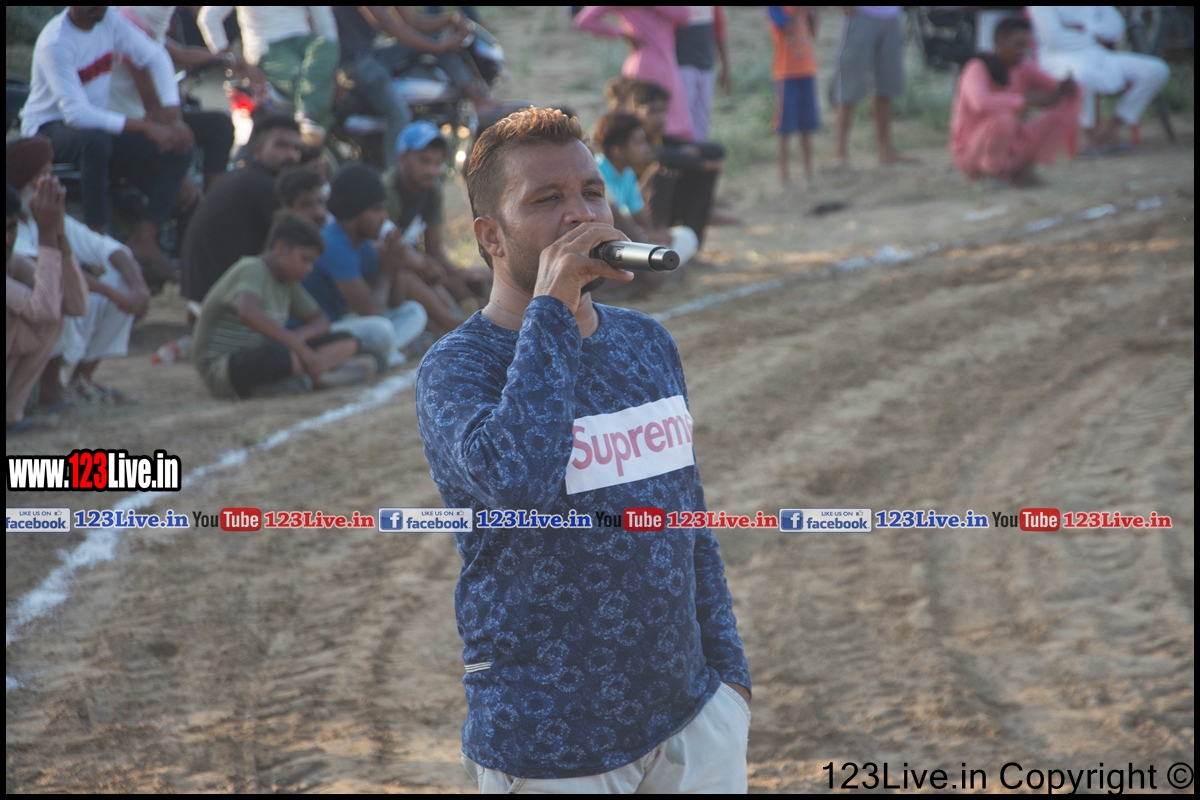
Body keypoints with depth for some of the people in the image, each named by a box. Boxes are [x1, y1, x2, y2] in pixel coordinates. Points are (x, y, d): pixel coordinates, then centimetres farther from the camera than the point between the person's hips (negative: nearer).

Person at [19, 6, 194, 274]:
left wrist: (174, 119, -10)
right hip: (48, 129, -7)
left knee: (179, 149, -10)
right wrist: (146, 127, -32)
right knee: (95, 139, -41)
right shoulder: (55, 43, -25)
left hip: (96, 123, 7)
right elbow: (76, 113, -31)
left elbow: (155, 57, 3)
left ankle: (144, 238, -13)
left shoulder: (110, 21, -5)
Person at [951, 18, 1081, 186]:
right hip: (972, 156, -6)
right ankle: (993, 174, -13)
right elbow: (981, 103, -42)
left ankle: (1025, 168, -6)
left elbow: (1058, 90, 4)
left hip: (1012, 148, 7)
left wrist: (1066, 88, -22)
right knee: (1002, 118, -40)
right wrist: (1026, 100, -40)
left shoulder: (1024, 69, 1)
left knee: (1069, 105, -6)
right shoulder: (977, 70, -20)